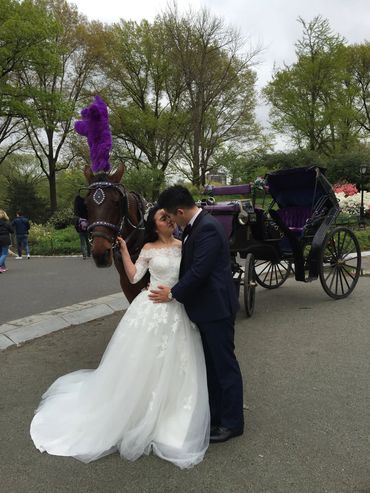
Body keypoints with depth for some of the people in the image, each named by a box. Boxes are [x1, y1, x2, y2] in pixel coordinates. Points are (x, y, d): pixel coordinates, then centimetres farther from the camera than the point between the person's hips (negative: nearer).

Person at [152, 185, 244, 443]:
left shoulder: (208, 228, -22)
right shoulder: (195, 226, 9)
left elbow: (199, 271, -24)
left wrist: (173, 294, -12)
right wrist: (170, 287, 10)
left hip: (216, 308, -10)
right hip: (206, 308, 10)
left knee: (225, 364, 4)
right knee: (211, 364, 19)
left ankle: (232, 422, 20)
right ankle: (215, 415, 35)